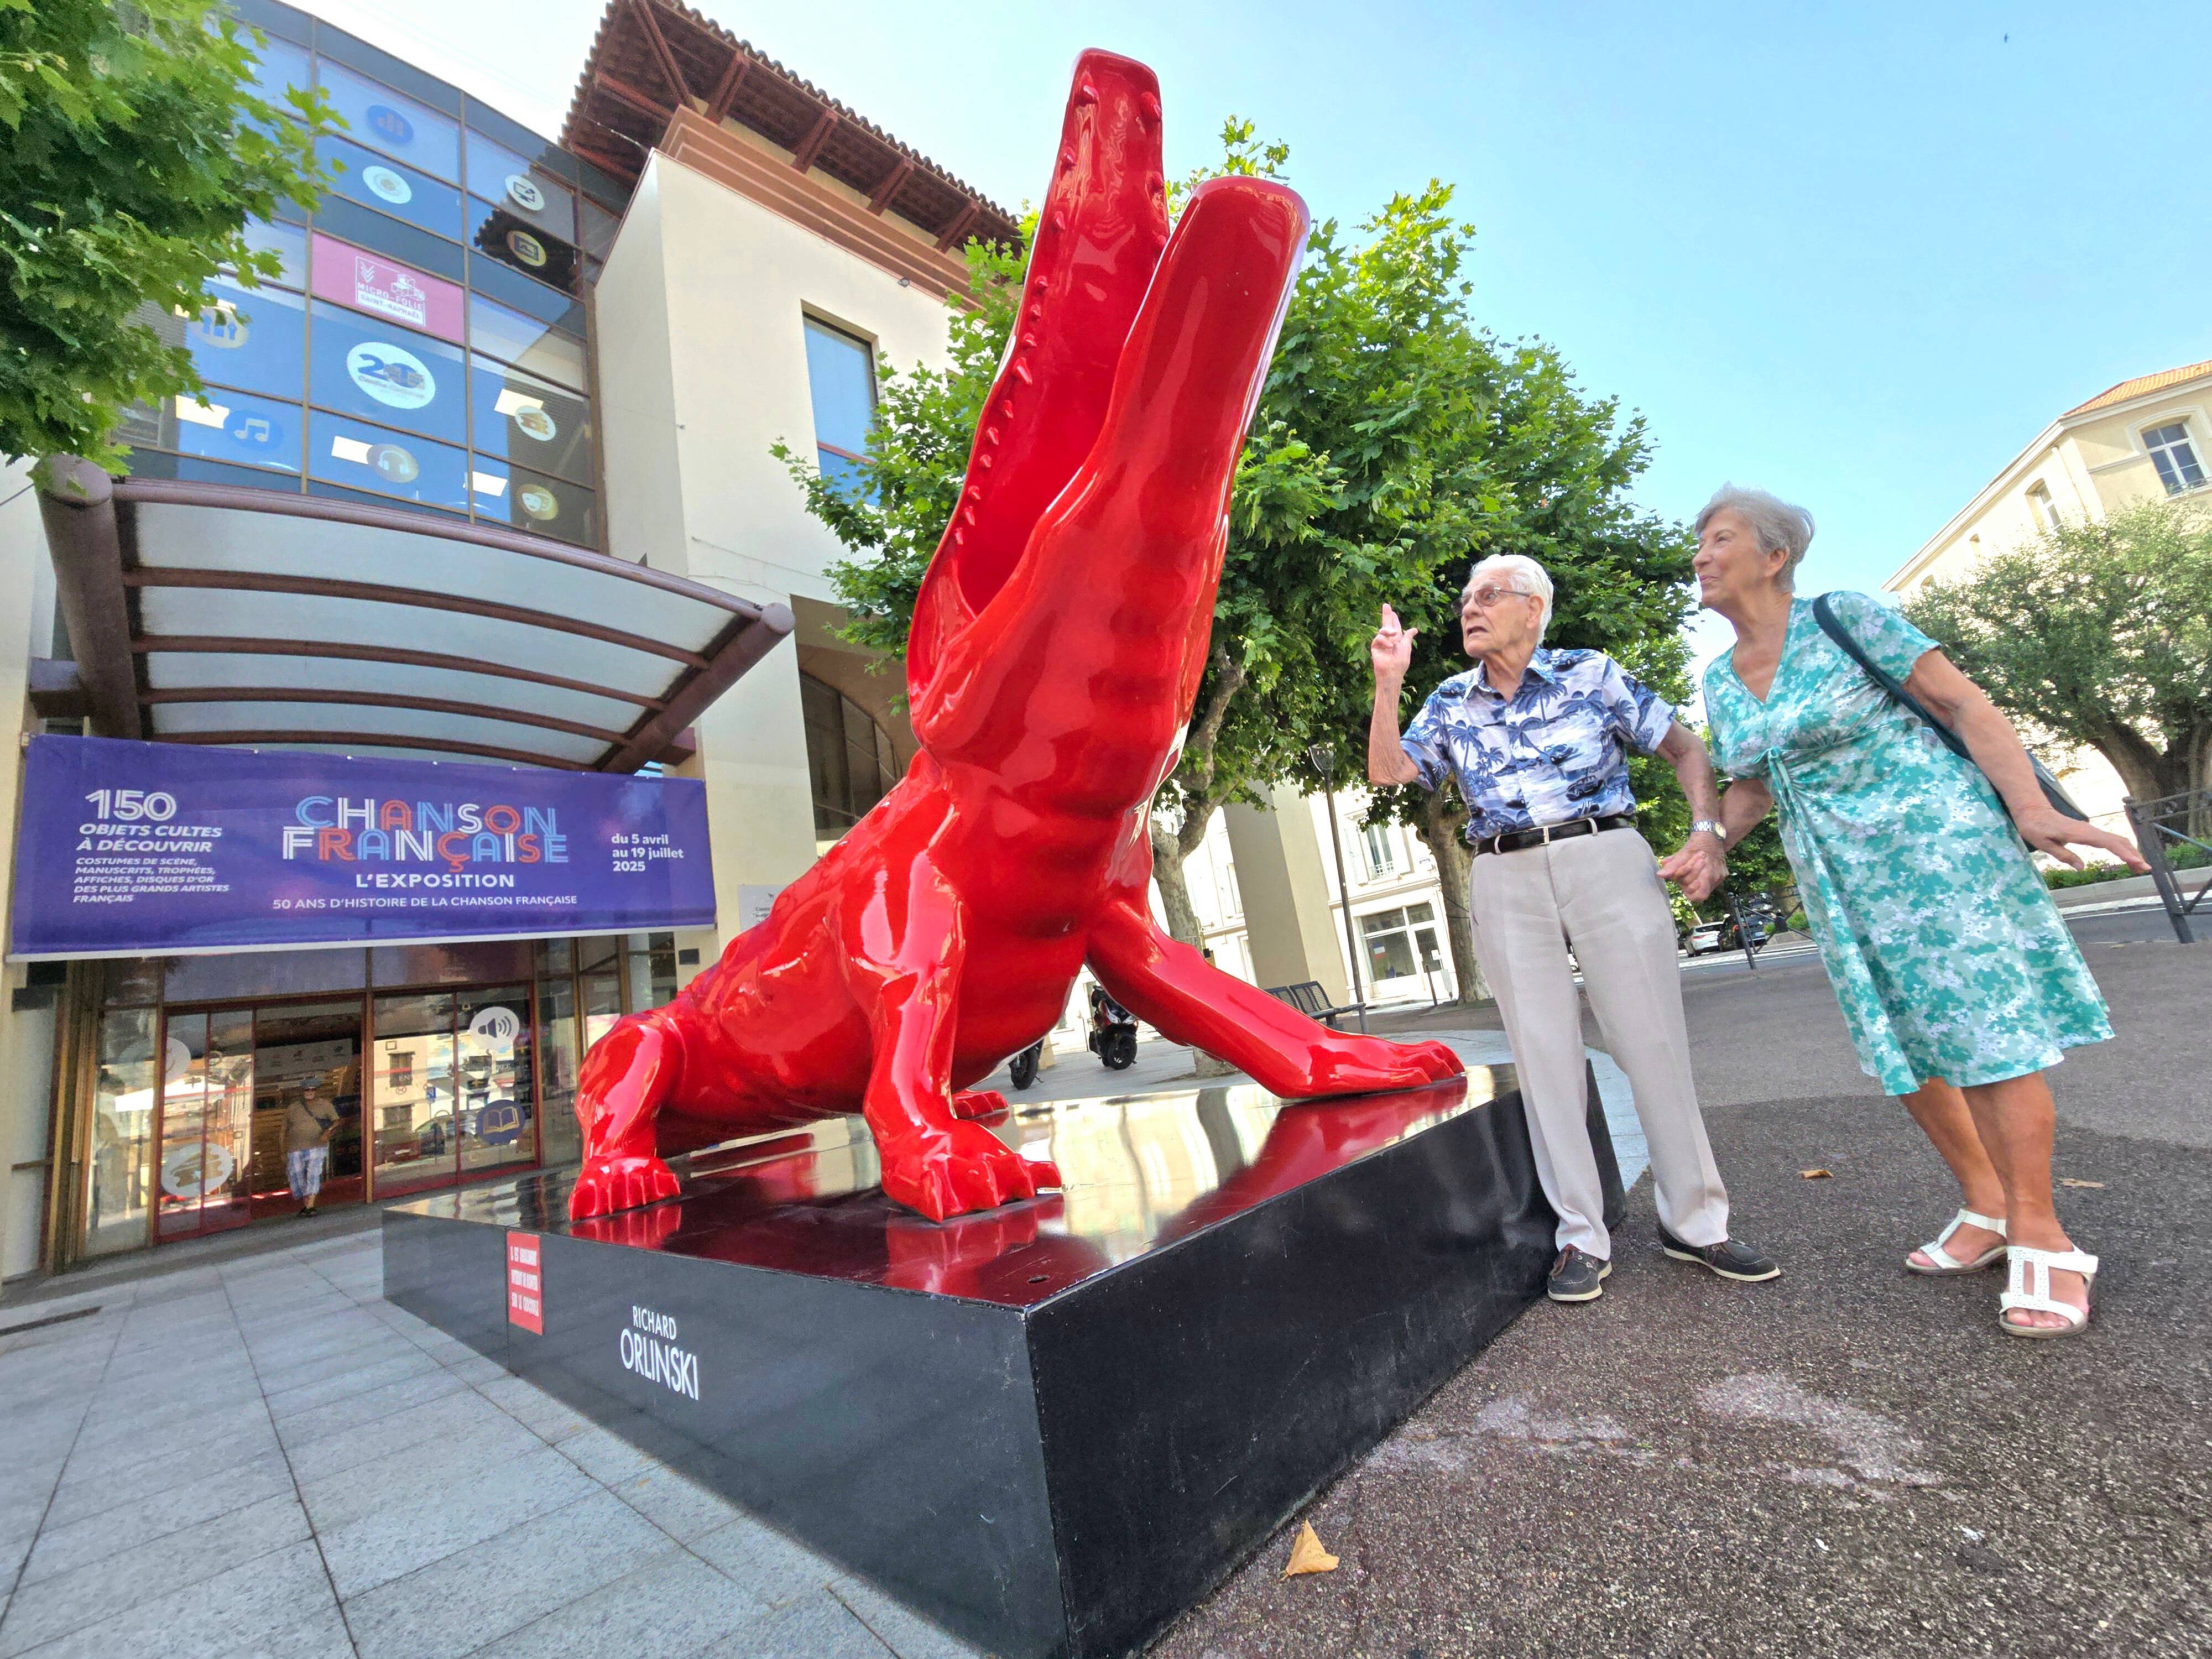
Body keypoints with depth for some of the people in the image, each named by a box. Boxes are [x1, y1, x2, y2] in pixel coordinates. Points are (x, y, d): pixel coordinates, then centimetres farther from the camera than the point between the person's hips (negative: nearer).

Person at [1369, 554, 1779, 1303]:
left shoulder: (1592, 674, 5)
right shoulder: (1450, 703, 12)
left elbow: (1684, 748, 8)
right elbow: (1386, 771, 2)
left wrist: (1708, 831, -6)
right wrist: (1388, 684, -6)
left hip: (1605, 857, -1)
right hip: (1505, 882, 2)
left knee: (1654, 1041, 2)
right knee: (1545, 1056, 3)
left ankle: (1694, 1222, 20)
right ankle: (1583, 1238, 14)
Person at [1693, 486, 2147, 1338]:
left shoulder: (1844, 618, -7)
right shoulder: (1719, 680, 8)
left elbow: (1963, 704, -9)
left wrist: (2031, 805, -21)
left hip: (1932, 841, -6)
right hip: (1837, 879, 6)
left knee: (1984, 1027, -4)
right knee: (1899, 1043, 9)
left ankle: (2039, 1233, 9)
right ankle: (1986, 1207, 25)